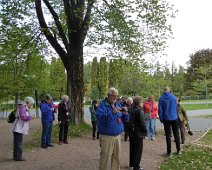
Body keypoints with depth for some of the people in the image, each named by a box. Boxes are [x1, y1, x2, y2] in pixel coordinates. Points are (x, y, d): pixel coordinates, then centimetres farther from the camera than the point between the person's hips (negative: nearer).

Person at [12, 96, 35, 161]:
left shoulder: (25, 108, 17)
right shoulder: (22, 107, -14)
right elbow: (23, 117, -24)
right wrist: (31, 117, -13)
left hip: (20, 128, 10)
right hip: (18, 128, -10)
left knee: (17, 143, 15)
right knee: (18, 143, -4)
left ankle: (16, 156, 23)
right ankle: (18, 157, 2)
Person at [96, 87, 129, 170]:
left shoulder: (118, 104, 12)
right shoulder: (102, 105, -8)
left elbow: (124, 119, 16)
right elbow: (100, 117, -25)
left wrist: (125, 113, -6)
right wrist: (113, 112, -29)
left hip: (117, 135, 6)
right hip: (107, 136, -6)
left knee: (117, 157, 13)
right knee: (106, 158, -3)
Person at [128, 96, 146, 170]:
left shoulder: (132, 110, 6)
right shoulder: (140, 110, -18)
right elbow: (142, 122, -19)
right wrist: (145, 130, -5)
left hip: (131, 133, 8)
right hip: (138, 133, -8)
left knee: (132, 149, 18)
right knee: (138, 150, 1)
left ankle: (131, 164, 30)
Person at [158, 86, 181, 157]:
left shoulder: (161, 98, -8)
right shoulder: (174, 97, 0)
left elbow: (160, 110, -7)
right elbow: (176, 108, 8)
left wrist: (161, 119, 3)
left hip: (166, 119, -3)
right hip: (174, 118, 3)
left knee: (168, 136, 2)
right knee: (176, 134, 15)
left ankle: (169, 153, 6)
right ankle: (178, 150, 24)